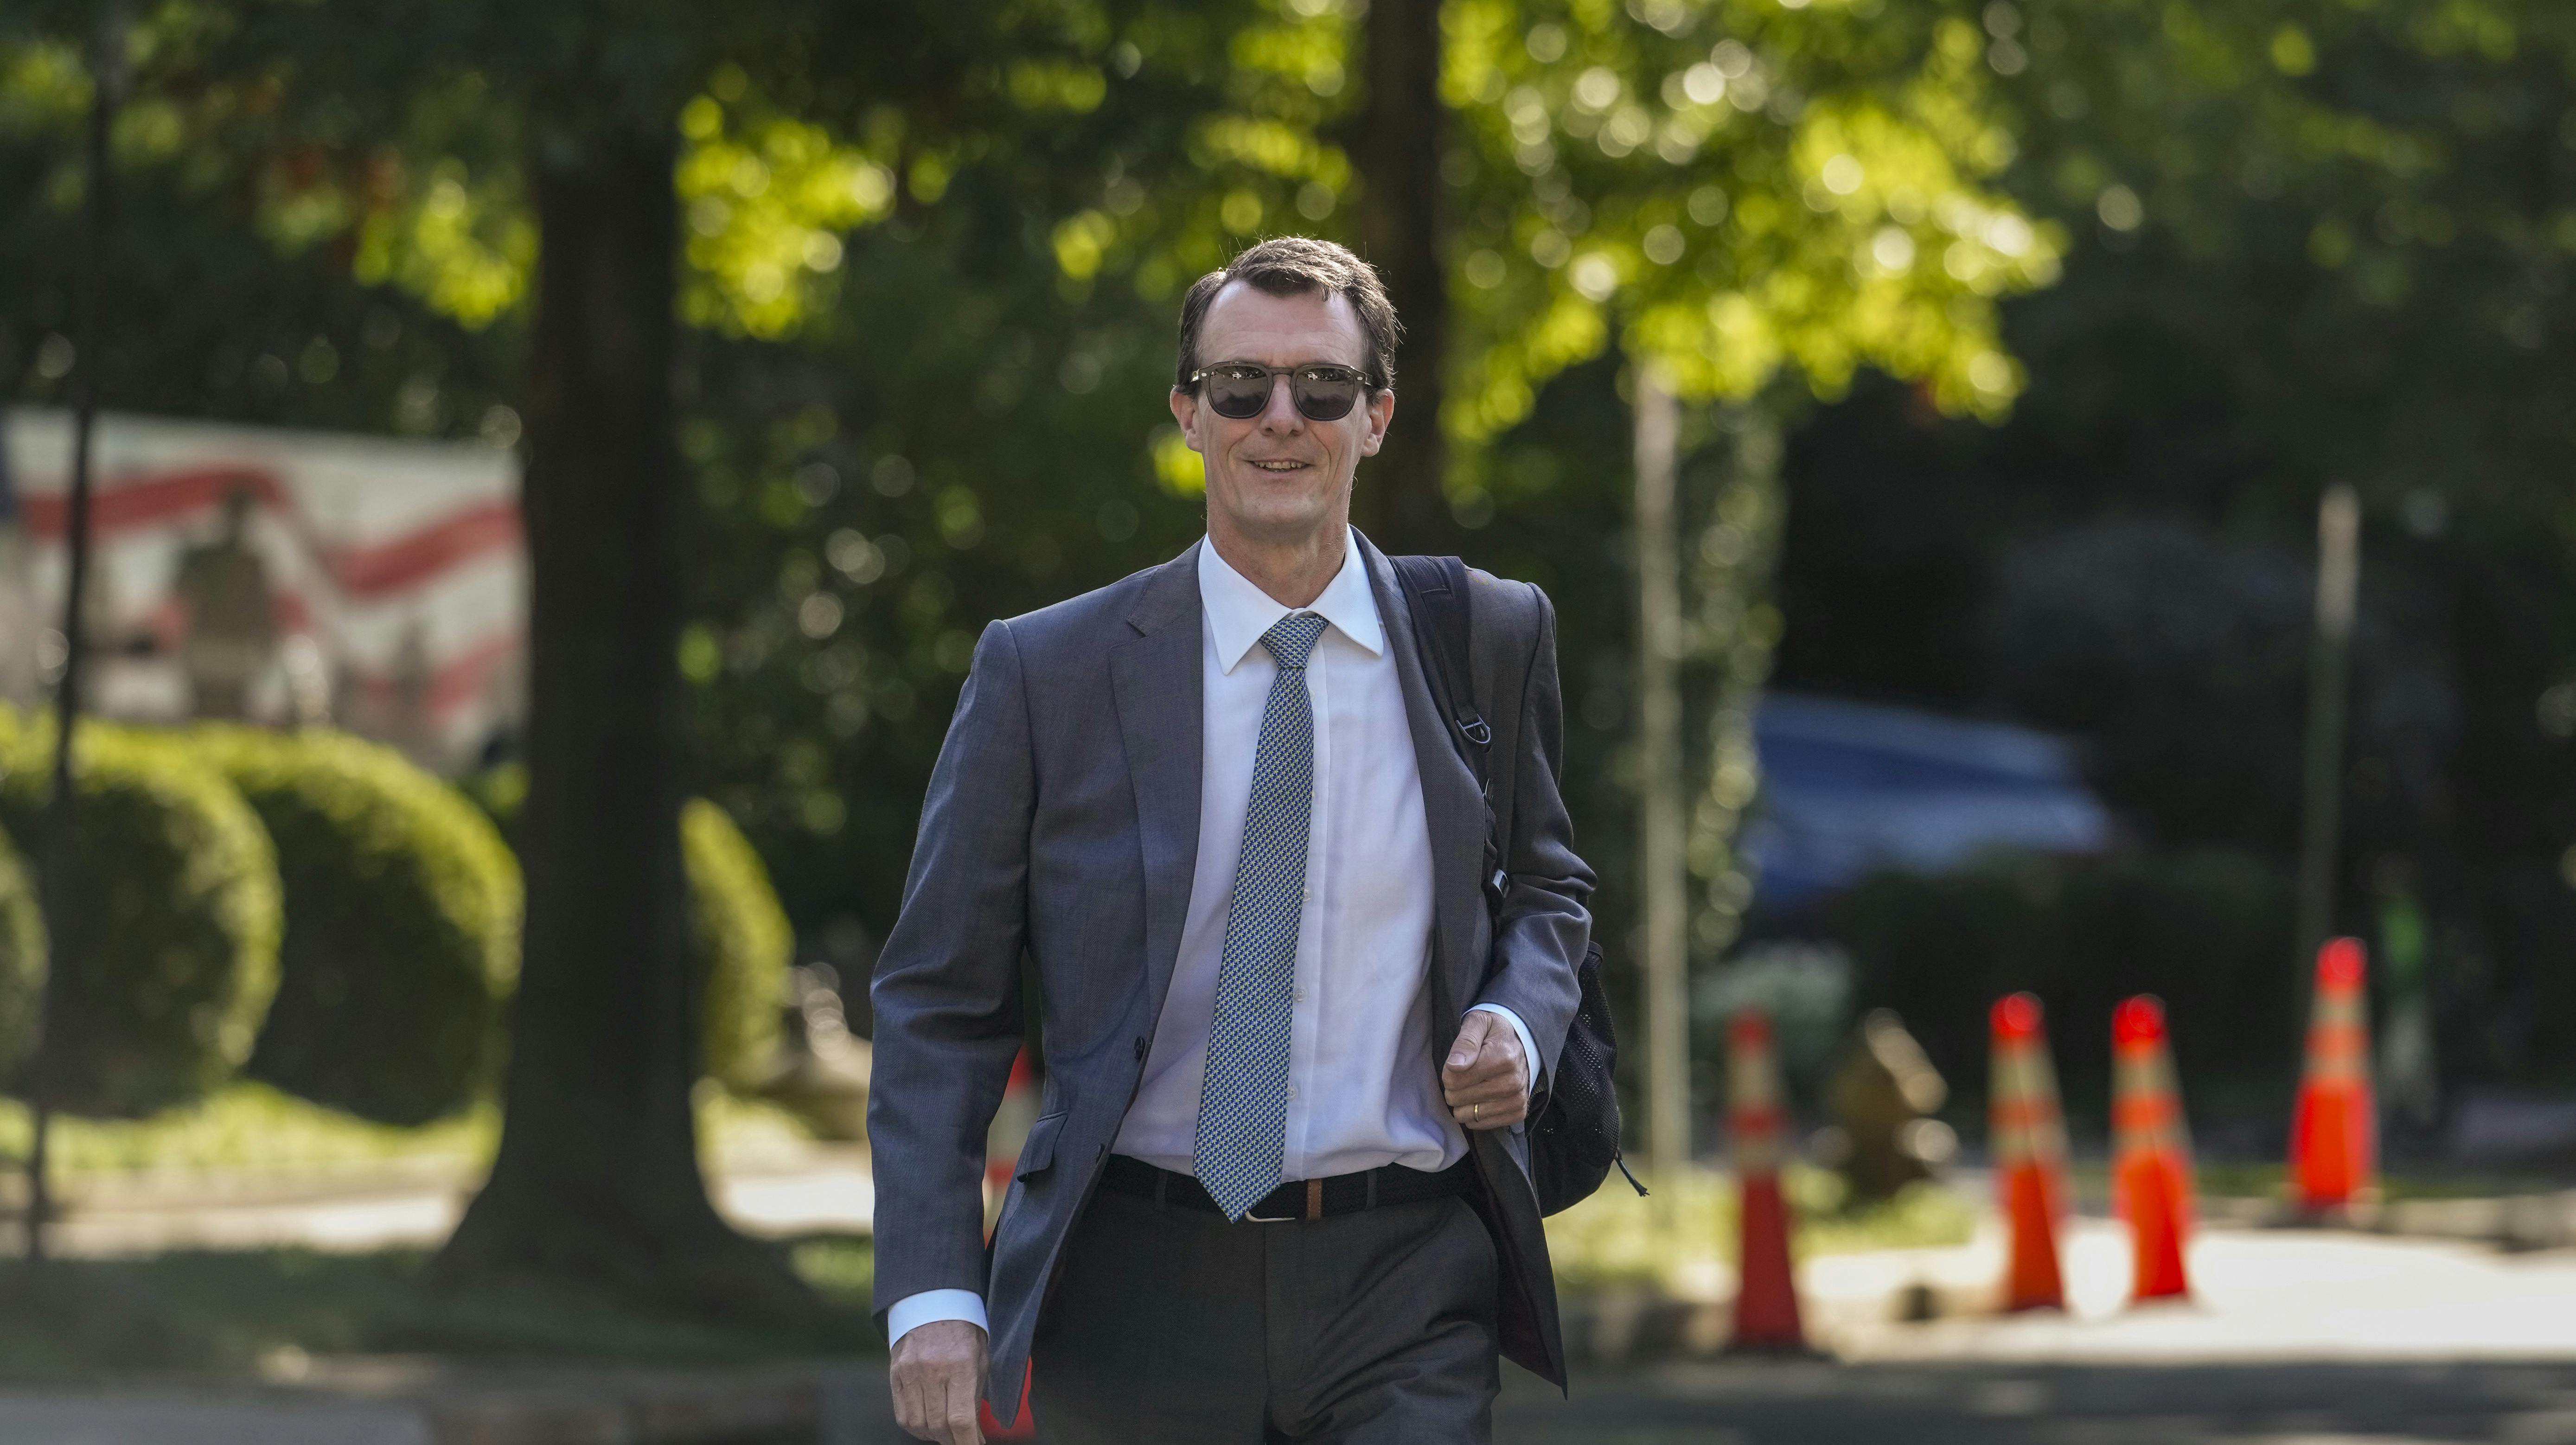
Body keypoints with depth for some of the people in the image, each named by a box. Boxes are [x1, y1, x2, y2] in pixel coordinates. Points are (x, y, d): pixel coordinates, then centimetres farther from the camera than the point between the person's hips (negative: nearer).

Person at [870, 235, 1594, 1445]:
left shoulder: (1493, 640, 6)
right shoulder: (1045, 673, 0)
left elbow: (1544, 887, 23)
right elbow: (938, 1001, 2)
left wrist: (1516, 1021, -1)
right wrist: (934, 1291, -9)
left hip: (1404, 1298, 1)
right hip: (1138, 1290, 0)